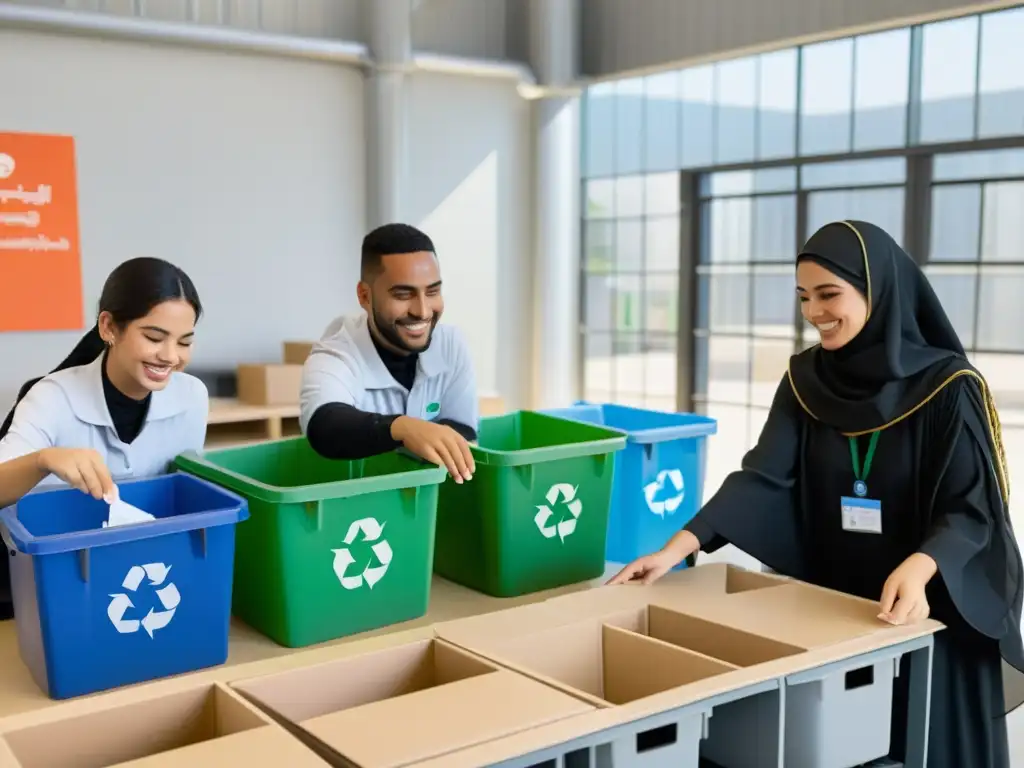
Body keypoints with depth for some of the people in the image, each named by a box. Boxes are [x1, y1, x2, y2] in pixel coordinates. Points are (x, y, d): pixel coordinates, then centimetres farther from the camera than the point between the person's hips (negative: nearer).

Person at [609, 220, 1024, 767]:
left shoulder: (948, 387, -14)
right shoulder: (805, 380, -2)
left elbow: (972, 508, -16)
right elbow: (762, 476, -9)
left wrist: (919, 568, -36)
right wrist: (680, 545, -21)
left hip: (932, 610, -3)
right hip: (830, 604, 4)